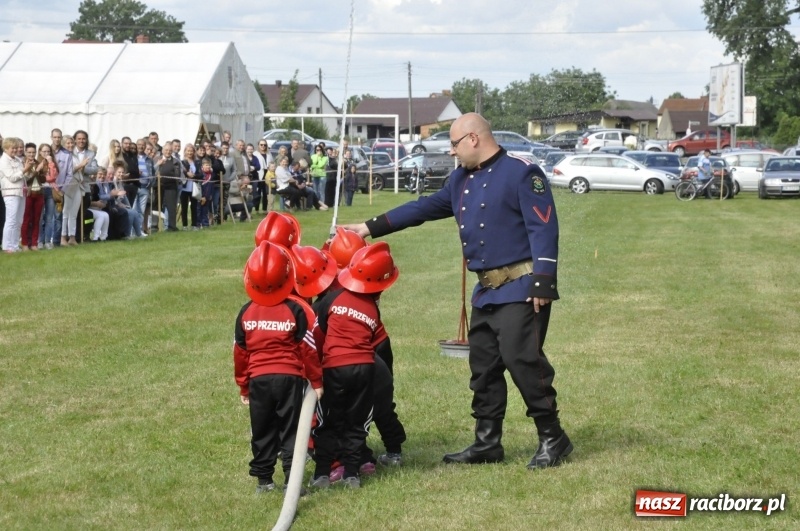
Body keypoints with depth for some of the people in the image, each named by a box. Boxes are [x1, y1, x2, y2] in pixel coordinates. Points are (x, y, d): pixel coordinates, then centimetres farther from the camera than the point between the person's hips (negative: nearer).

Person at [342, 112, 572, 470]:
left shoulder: (520, 173, -11)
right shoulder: (462, 179, 15)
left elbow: (543, 228, -16)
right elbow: (424, 208, 22)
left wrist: (543, 282, -22)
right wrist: (371, 228, 20)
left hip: (521, 289, -9)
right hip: (486, 291, 9)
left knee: (522, 360, -12)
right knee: (483, 367, 11)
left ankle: (552, 438, 0)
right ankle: (487, 443, 19)